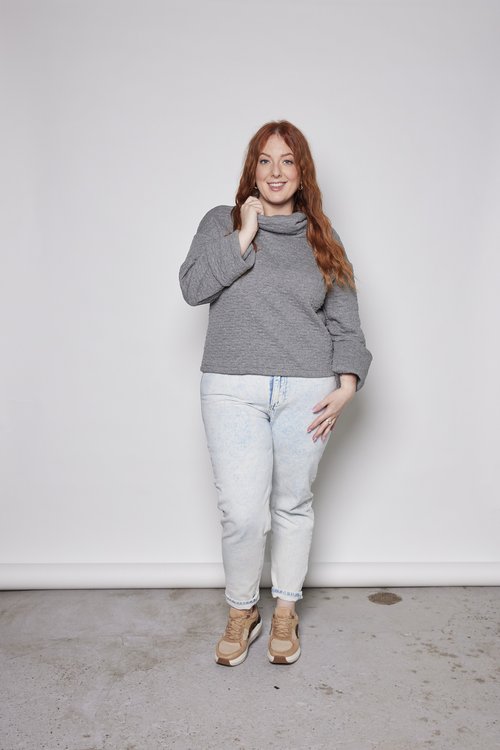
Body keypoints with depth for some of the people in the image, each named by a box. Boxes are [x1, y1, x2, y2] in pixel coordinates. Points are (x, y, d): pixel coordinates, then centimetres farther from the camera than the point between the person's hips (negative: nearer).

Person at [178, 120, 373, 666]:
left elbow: (344, 322, 9)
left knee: (293, 504, 11)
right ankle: (241, 612, 23)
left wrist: (346, 385, -3)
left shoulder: (321, 240, 11)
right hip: (233, 392, -1)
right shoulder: (221, 222, 8)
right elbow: (192, 287, -7)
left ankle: (285, 612, 33)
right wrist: (244, 237, -9)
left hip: (306, 394, 2)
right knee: (242, 514, -5)